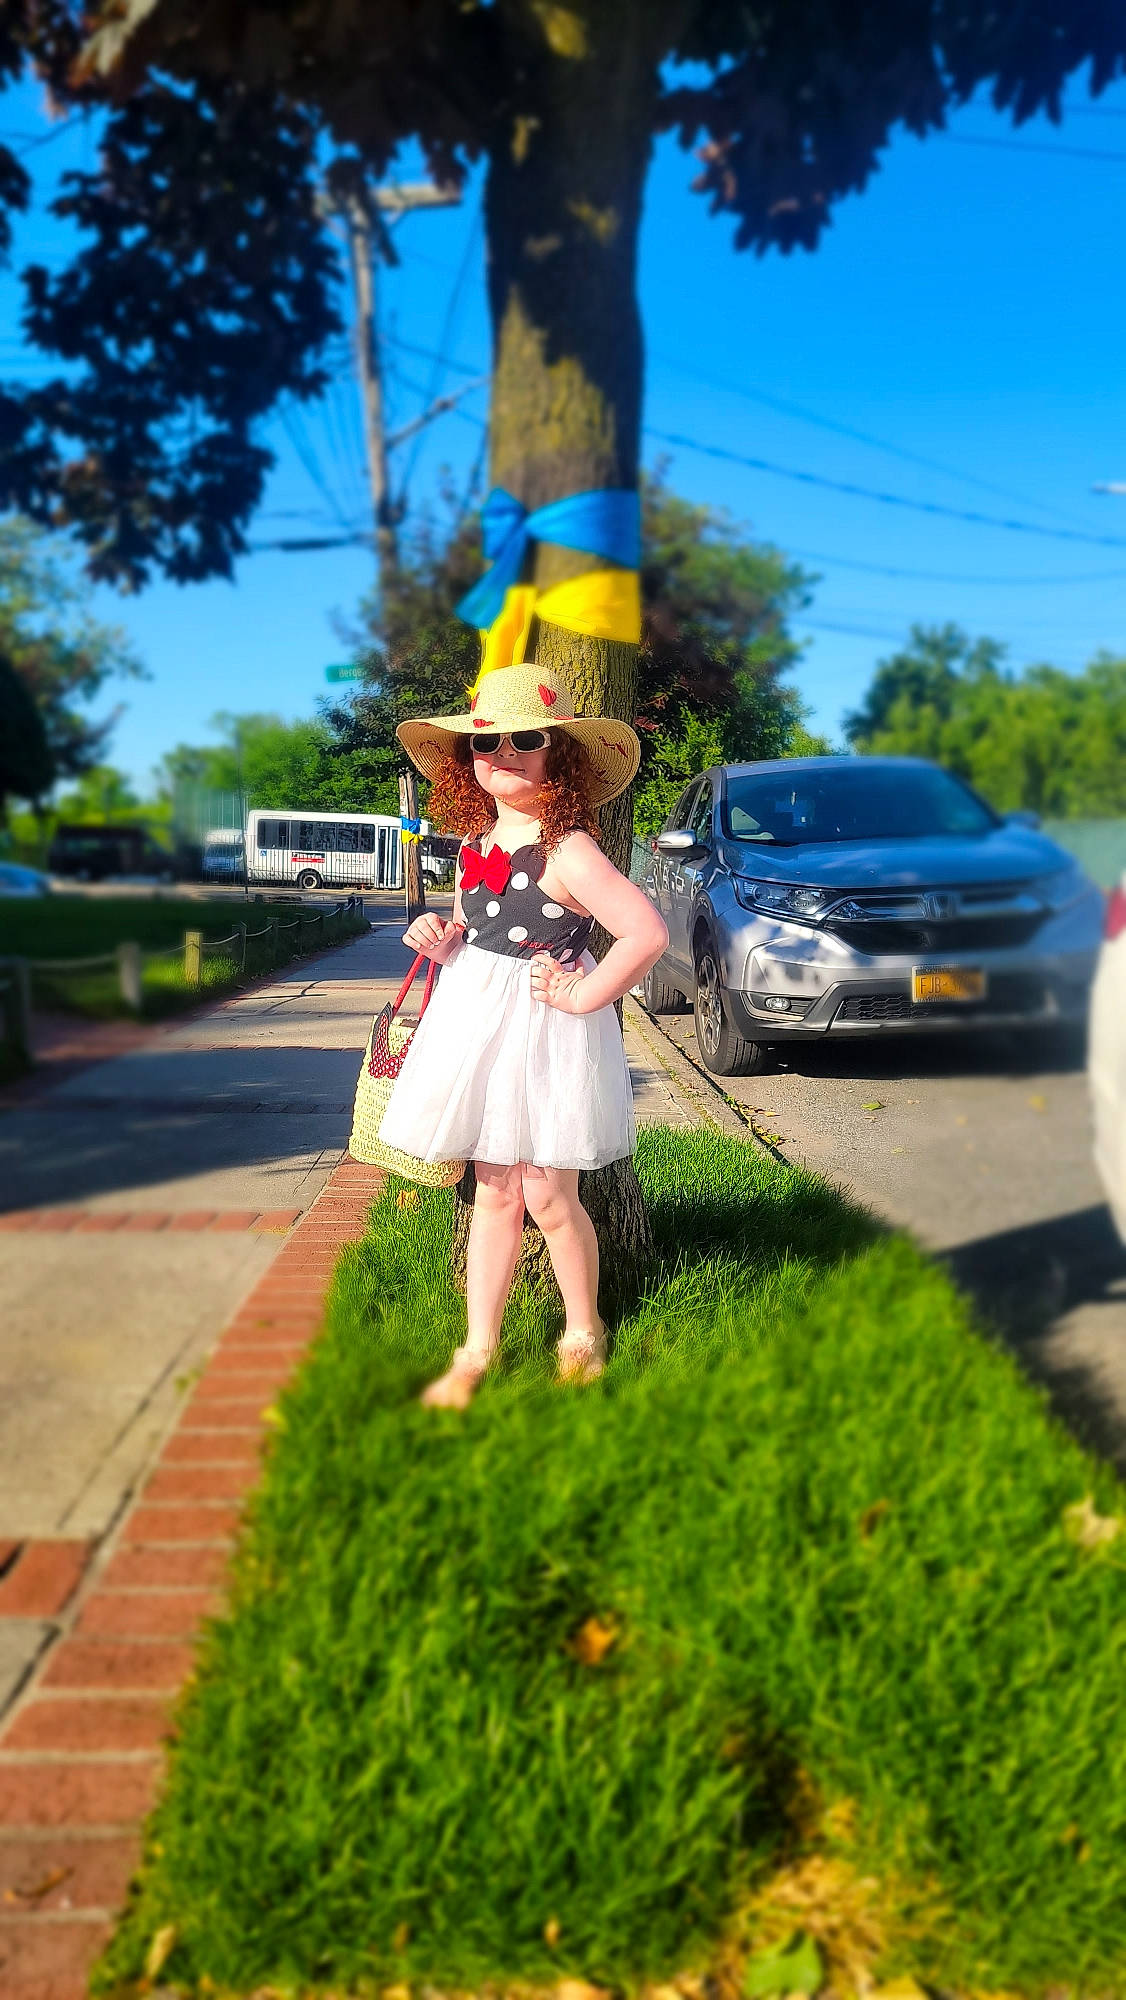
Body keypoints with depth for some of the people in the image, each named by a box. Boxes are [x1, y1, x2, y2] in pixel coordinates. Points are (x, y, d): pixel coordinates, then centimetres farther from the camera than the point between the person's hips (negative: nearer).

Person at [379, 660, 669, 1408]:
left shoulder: (568, 852, -17)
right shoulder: (476, 844, 7)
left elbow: (648, 932, -26)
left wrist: (582, 996, -19)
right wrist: (440, 937, -1)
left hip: (542, 1034, -7)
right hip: (477, 1024, 7)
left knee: (546, 1196, 2)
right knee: (494, 1192, 12)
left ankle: (584, 1335, 25)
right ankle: (478, 1350, 20)